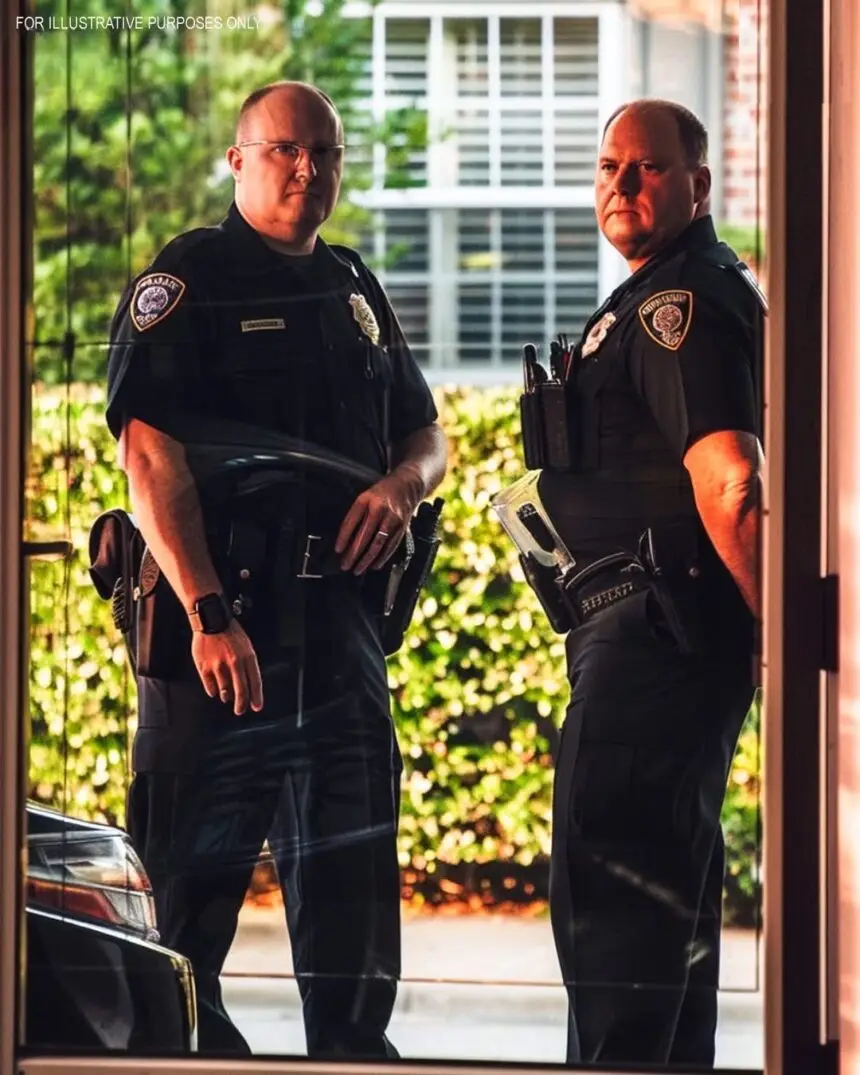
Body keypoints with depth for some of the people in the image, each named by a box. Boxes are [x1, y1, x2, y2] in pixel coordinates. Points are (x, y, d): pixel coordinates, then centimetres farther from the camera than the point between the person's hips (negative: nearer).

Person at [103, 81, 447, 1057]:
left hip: (342, 620, 6)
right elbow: (150, 454, -14)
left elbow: (426, 434, 27)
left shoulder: (354, 291, 18)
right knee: (191, 879, -3)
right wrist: (208, 616, -24)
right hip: (220, 619, -6)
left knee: (352, 884, 8)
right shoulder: (183, 282, -3)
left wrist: (402, 485, 1)